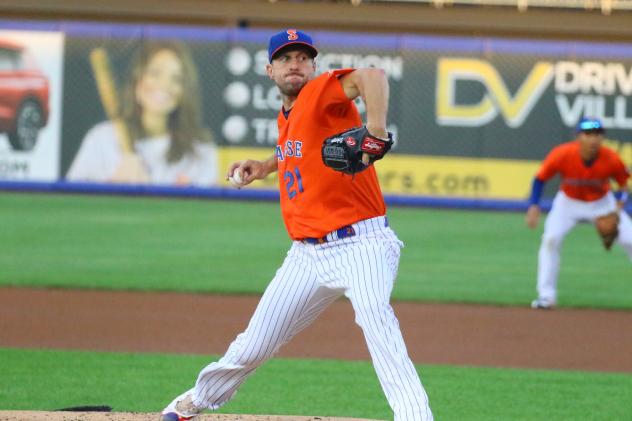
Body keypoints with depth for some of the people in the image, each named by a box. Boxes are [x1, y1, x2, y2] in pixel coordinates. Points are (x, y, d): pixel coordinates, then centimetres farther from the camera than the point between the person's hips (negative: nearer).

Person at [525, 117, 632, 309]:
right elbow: (540, 178, -14)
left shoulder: (611, 159, -26)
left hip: (602, 203, 1)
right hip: (568, 202, -1)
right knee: (551, 239, -20)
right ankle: (546, 295, -10)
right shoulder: (562, 155, -29)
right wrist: (533, 206, -24)